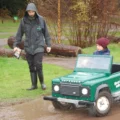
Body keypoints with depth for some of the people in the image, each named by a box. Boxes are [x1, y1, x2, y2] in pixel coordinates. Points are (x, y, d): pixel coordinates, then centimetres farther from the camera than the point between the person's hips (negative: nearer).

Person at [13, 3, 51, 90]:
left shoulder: (41, 20, -5)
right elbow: (19, 33, 5)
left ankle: (42, 82, 13)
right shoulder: (24, 20, -2)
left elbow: (46, 33, 3)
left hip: (39, 47, -2)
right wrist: (15, 45, 1)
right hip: (28, 47, 2)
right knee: (31, 67, 6)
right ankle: (34, 85, 17)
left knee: (38, 66, -9)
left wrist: (48, 45, 2)